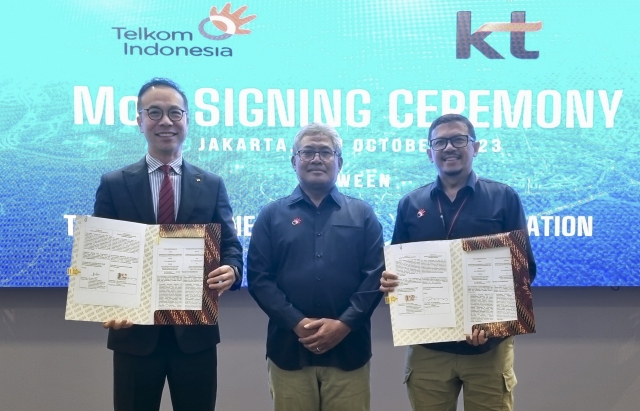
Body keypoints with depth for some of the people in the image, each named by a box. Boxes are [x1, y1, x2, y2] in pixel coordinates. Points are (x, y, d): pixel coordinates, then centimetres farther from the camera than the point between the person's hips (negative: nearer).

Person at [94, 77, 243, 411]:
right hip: (134, 333, 0)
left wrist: (231, 270, -20)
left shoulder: (212, 185, 5)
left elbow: (230, 246, 3)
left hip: (195, 332, 1)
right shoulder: (113, 184, 3)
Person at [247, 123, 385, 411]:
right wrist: (297, 323, -11)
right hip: (289, 349, 0)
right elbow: (258, 277, 0)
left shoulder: (363, 215, 7)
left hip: (348, 349, 0)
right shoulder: (272, 215, 7)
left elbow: (375, 275, 0)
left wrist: (344, 324, -12)